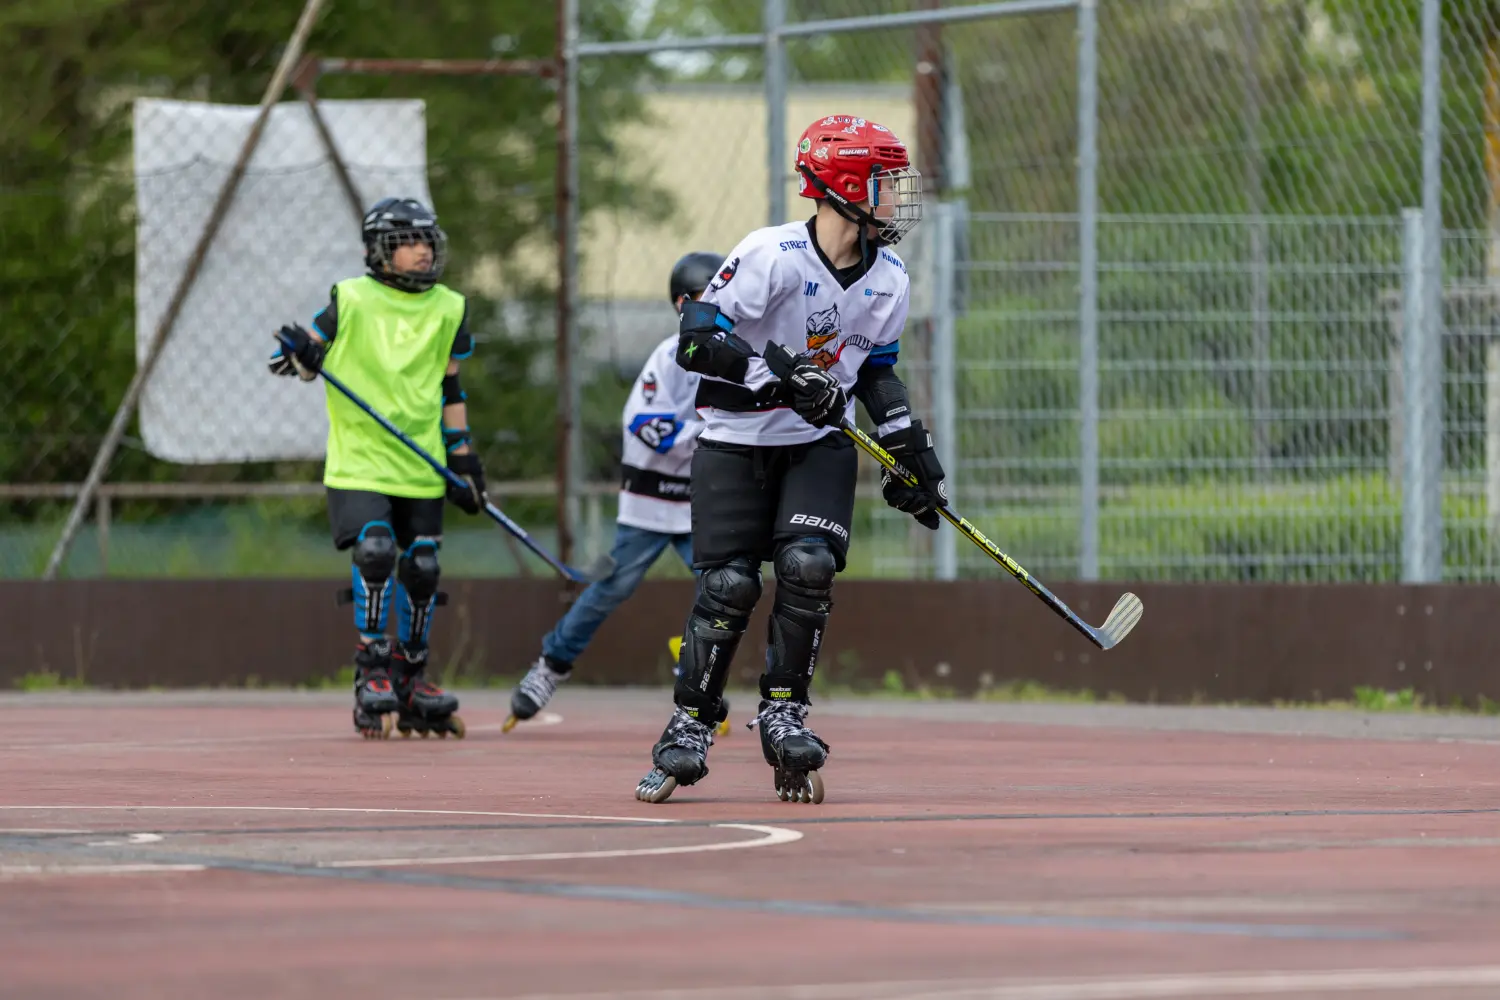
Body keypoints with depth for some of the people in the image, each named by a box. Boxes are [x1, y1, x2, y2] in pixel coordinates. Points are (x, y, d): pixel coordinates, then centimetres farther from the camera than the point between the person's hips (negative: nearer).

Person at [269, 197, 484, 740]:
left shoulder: (448, 309, 9)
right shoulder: (350, 300, -2)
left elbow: (448, 388, 15)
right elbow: (314, 357, 6)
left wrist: (464, 458, 10)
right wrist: (300, 356, -18)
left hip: (420, 467, 4)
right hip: (359, 461, -4)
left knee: (420, 568, 4)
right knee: (374, 552, -20)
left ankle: (411, 678, 21)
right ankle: (371, 670, -7)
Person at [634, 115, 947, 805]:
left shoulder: (889, 280, 0)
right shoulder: (771, 255, -20)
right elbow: (696, 340, -23)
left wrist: (913, 453, 7)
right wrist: (781, 378, -31)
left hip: (820, 444, 4)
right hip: (736, 440, -4)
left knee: (808, 566, -17)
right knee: (728, 585, -9)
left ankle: (784, 715, -3)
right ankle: (688, 729, 6)